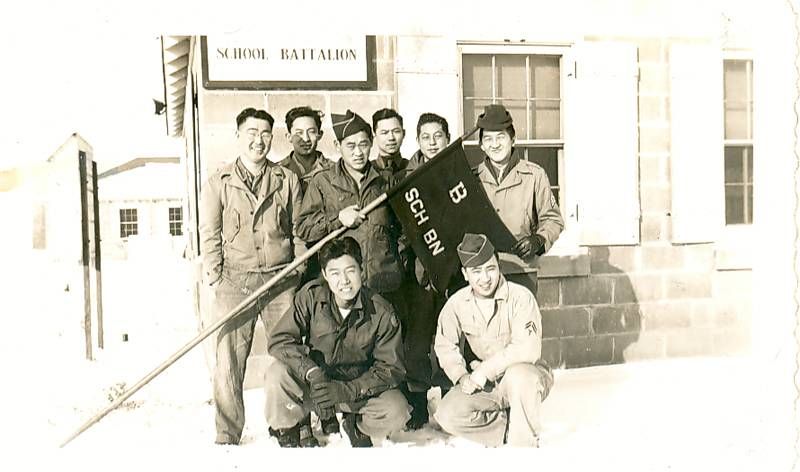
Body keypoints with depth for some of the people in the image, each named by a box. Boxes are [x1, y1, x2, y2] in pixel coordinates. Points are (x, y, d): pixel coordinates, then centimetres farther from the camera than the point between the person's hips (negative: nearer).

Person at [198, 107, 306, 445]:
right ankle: (227, 438, 7)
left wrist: (298, 274, 5)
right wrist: (215, 278, -4)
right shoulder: (218, 184, 7)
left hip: (281, 281, 1)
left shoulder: (288, 180, 11)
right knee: (229, 360, -2)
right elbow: (209, 236, 4)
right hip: (235, 282, -1)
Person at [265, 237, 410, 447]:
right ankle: (291, 430, 2)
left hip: (358, 388, 0)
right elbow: (280, 339, -17)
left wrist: (345, 390, -28)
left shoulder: (382, 313, -15)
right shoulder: (311, 296, -13)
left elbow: (391, 369, -14)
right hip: (314, 382, 0)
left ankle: (356, 425, 10)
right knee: (278, 373, -29)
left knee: (396, 411, -27)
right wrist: (312, 373, -34)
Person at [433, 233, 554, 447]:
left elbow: (528, 349, -27)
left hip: (523, 376, -4)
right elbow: (445, 345, 7)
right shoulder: (457, 303, -4)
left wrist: (485, 370, -26)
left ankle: (524, 441, -16)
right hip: (482, 383, 4)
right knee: (448, 415, -19)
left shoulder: (520, 297, -18)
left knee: (520, 376, -40)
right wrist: (461, 376, -10)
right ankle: (510, 430, -4)